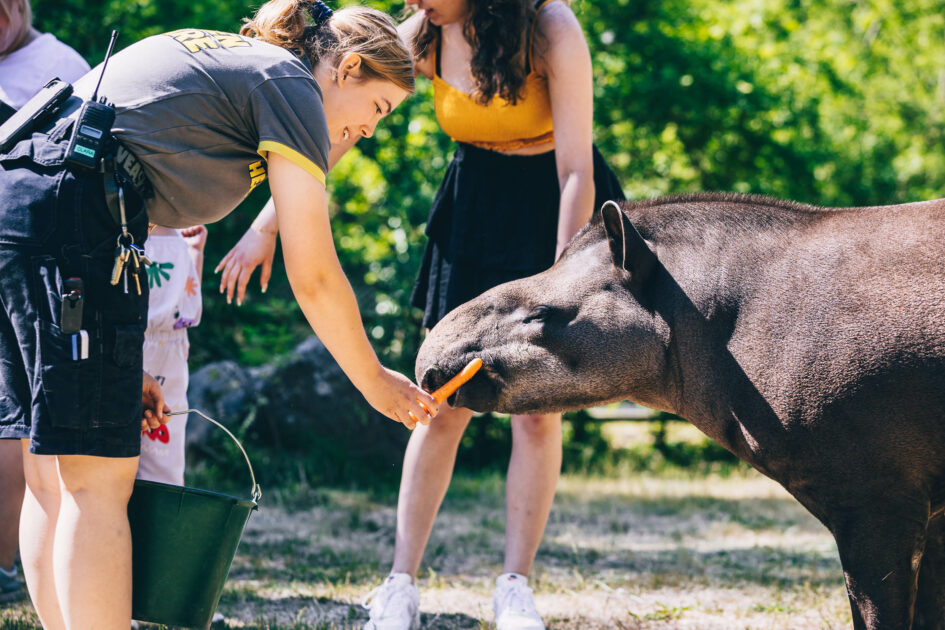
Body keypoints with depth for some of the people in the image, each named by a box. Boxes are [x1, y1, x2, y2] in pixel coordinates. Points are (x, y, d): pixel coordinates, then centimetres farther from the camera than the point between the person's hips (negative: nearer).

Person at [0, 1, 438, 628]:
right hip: (69, 209, -9)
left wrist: (122, 366, 27)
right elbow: (313, 274, 2)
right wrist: (375, 382, 15)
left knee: (51, 478, 10)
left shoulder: (211, 54, 30)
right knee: (98, 479, -8)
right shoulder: (291, 84, 5)